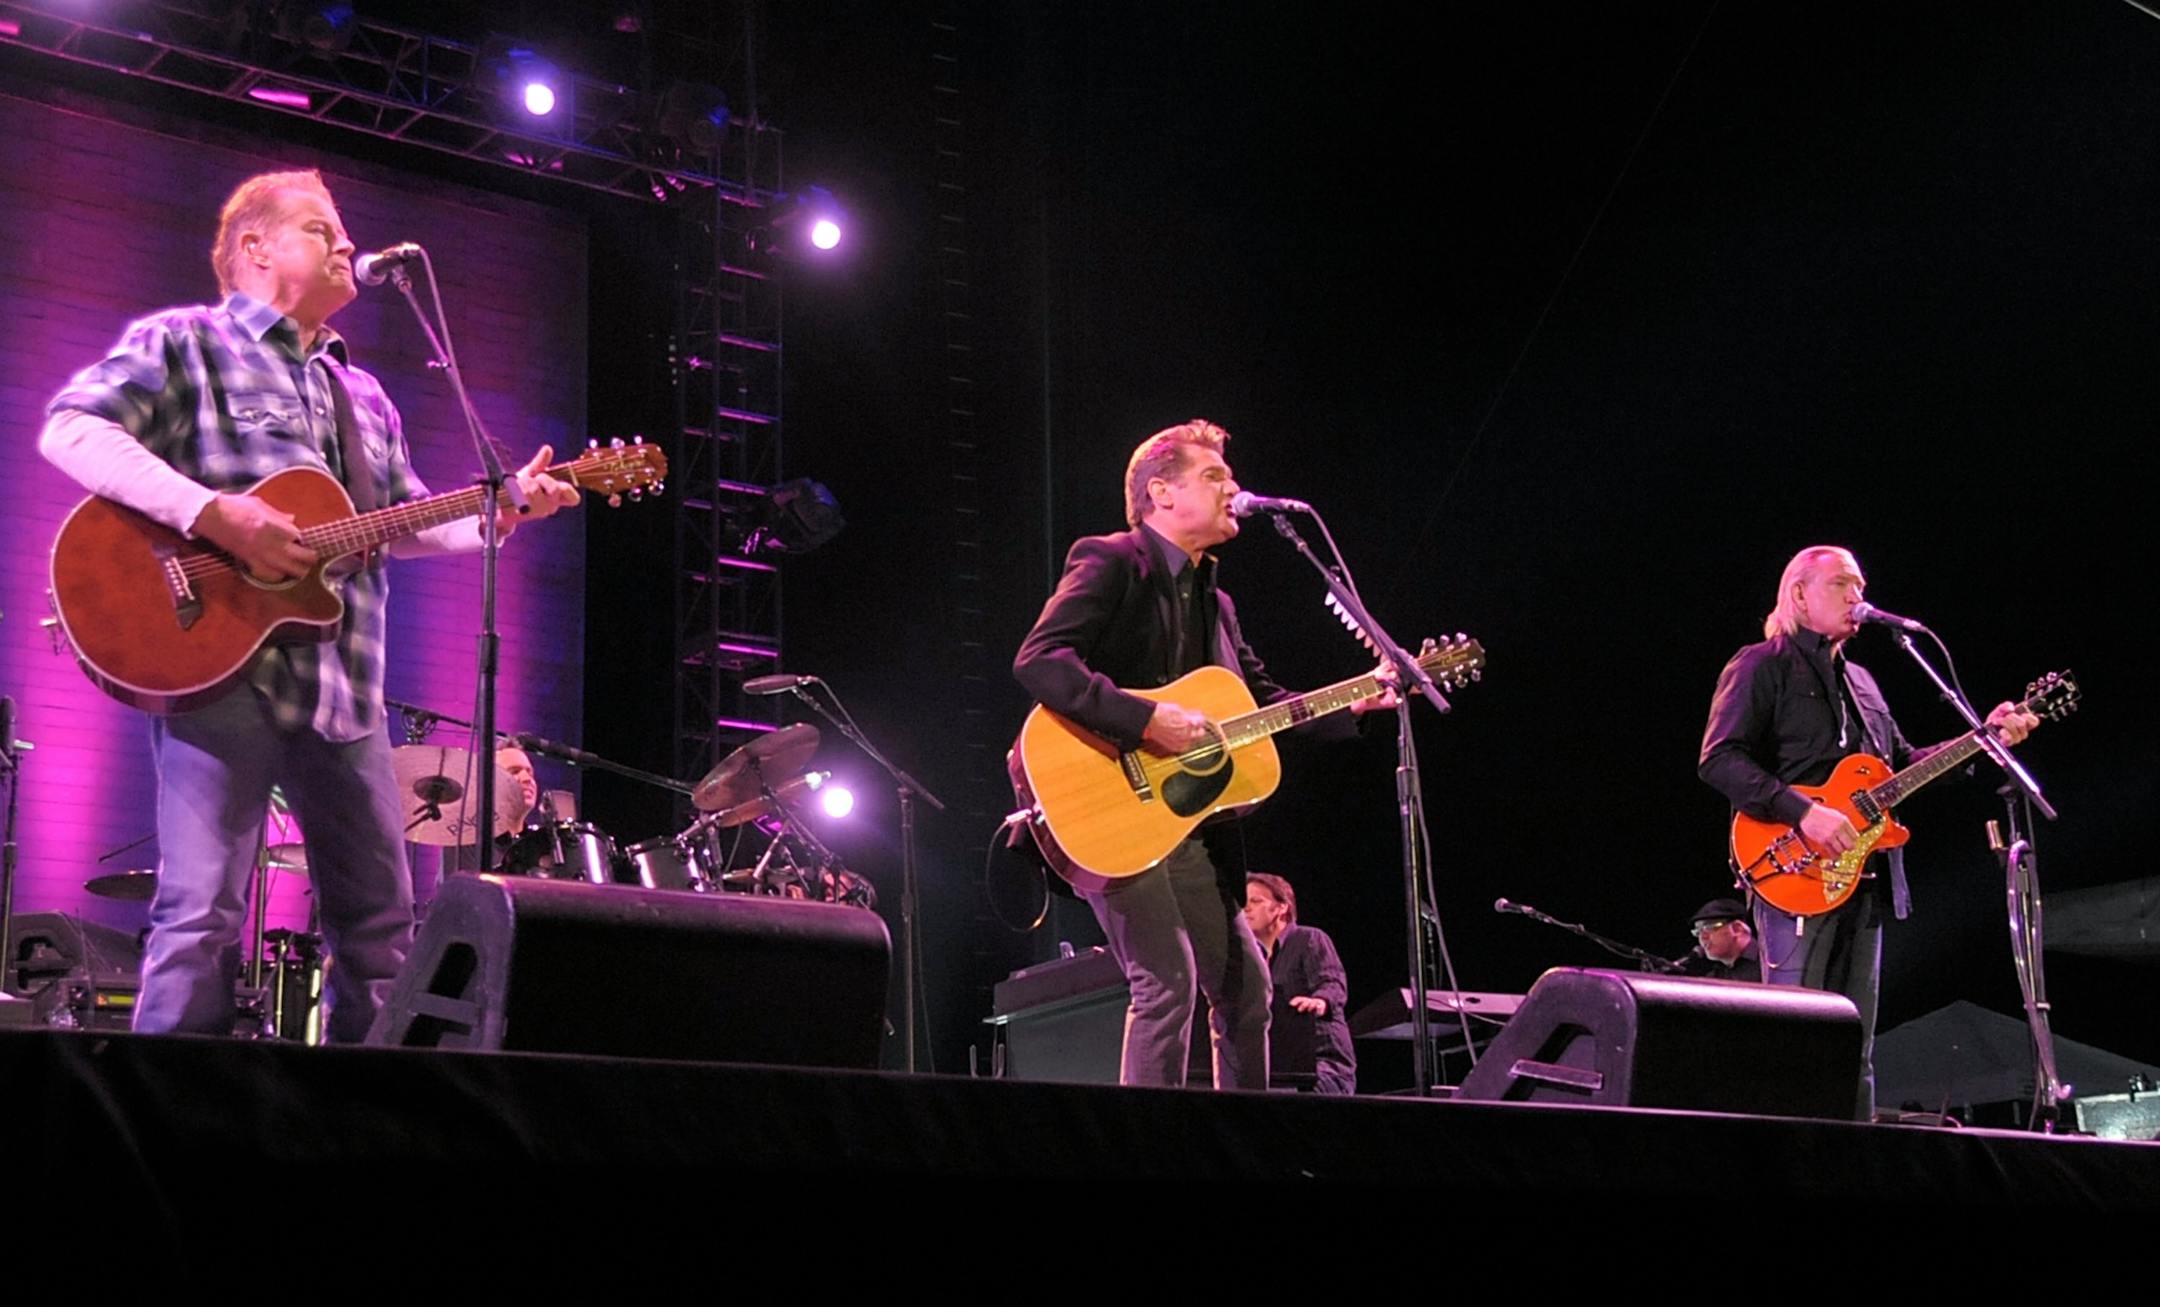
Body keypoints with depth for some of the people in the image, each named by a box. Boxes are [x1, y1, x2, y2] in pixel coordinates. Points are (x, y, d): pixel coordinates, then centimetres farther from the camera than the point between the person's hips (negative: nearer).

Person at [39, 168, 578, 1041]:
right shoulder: (185, 341, 3)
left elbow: (405, 524, 26)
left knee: (382, 919, 8)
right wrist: (213, 513, -21)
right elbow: (71, 429, -10)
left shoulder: (362, 395, 25)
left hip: (344, 688, 7)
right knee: (202, 914, -13)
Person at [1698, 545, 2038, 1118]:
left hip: (1863, 877, 8)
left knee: (1855, 1044, 6)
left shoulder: (1860, 681, 26)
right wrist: (1804, 812, -20)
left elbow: (1902, 763, 27)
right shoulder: (1762, 665, 0)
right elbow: (1720, 758, -11)